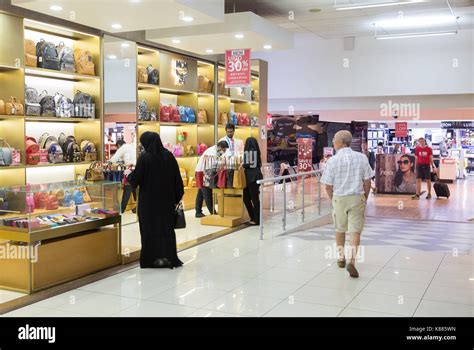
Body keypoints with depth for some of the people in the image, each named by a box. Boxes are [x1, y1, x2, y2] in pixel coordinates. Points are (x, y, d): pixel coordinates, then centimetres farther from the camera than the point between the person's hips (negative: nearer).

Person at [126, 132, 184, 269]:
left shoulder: (144, 157, -13)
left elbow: (135, 179, -9)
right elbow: (177, 178, -1)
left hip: (149, 199, -3)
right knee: (166, 225, 13)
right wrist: (178, 197, 7)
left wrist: (128, 175, 13)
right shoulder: (169, 155, -2)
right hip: (167, 198, 3)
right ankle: (169, 257, 15)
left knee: (150, 226, 8)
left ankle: (155, 258, 11)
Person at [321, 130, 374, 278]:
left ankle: (341, 258, 30)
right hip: (357, 198, 0)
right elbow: (367, 181, 0)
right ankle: (352, 261, -12)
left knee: (340, 229, 17)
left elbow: (328, 185, -6)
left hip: (339, 198, 0)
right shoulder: (361, 158, -4)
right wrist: (365, 198, 13)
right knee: (355, 231, 2)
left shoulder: (332, 161, -10)